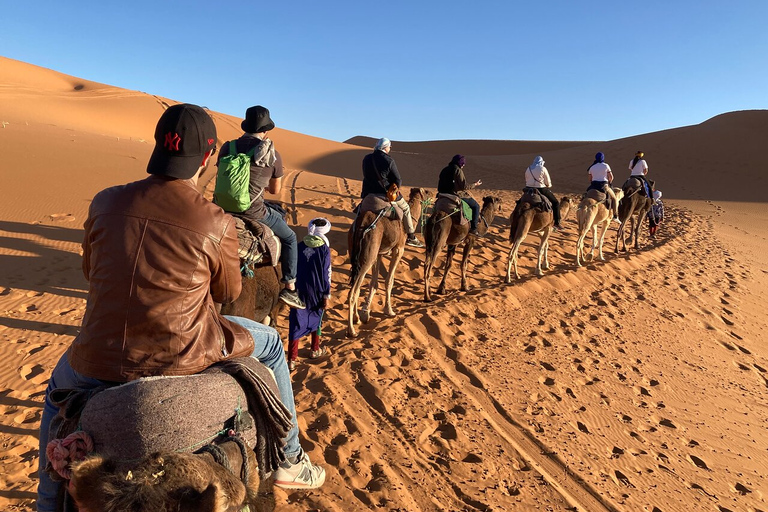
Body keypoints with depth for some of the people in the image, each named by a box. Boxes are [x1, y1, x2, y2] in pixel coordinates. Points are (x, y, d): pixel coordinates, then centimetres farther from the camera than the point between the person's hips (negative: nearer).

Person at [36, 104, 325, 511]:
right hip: (182, 361, -3)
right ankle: (289, 460, 33)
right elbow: (229, 293, 2)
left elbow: (90, 270, 13)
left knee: (59, 390, 39)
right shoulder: (216, 224, -15)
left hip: (99, 364, 3)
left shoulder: (106, 202, -4)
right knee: (269, 343, 23)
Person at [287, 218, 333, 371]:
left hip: (298, 290, 2)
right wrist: (326, 295, -3)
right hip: (316, 291, -2)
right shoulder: (324, 249, -11)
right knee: (316, 318, 21)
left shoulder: (299, 246, -1)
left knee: (296, 323, 4)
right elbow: (326, 274, -10)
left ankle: (292, 360, 1)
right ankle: (315, 350, 37)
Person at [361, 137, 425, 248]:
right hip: (386, 193, -4)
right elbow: (397, 181, -12)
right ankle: (411, 237, 17)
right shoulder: (389, 161, -15)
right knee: (405, 209, 15)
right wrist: (396, 188, 9)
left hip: (369, 193, 5)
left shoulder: (366, 159, 2)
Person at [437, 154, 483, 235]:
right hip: (457, 195, -9)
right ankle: (473, 228, 0)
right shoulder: (458, 171, -15)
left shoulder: (445, 170, 10)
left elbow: (440, 184, 15)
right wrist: (475, 184, -5)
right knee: (476, 206, 6)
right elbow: (464, 186, -18)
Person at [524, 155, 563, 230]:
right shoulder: (543, 169, -6)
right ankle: (557, 223, 4)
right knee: (556, 203, 7)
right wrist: (549, 186, 20)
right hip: (541, 190, -5)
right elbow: (548, 182, -1)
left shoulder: (528, 169, 8)